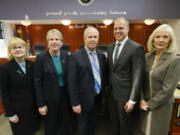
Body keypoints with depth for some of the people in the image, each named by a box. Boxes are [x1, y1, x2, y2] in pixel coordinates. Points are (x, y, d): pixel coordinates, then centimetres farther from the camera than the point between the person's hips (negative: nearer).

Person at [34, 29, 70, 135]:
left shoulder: (66, 56, -2)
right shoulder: (41, 57, -11)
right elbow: (38, 83, -9)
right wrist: (41, 104, -9)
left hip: (65, 95, 3)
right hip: (49, 97, -2)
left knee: (65, 124, 20)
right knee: (51, 126, 17)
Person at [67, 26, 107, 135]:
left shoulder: (101, 55, 3)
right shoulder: (75, 56, -13)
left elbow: (104, 76, 10)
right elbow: (72, 82, -14)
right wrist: (75, 103, -13)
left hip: (97, 98, 5)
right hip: (84, 99, -4)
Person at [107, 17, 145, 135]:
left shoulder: (136, 48, -13)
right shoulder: (111, 47, 8)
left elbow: (138, 76, -15)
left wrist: (132, 100, -15)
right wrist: (106, 89, 12)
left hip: (125, 95, -5)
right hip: (111, 93, 6)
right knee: (113, 124, 23)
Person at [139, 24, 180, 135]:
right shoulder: (147, 57, -1)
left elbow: (168, 89, -17)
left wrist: (150, 104, -11)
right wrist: (142, 100, -6)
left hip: (161, 105, -4)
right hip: (145, 103, 4)